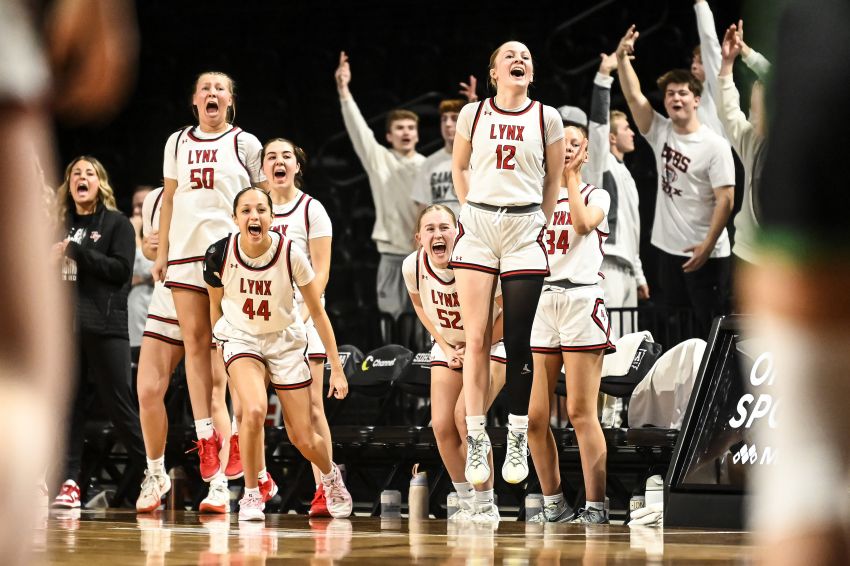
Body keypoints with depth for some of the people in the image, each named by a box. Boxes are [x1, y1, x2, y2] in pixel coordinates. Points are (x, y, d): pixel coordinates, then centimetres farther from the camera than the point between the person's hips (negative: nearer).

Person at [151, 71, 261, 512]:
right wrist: (162, 252, 11)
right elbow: (169, 199, 17)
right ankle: (205, 439, 1)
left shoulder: (245, 144, 6)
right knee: (195, 345, 0)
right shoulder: (178, 143, 15)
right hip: (186, 251, 3)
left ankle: (231, 435, -7)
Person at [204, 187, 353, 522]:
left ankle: (331, 476, 38)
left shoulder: (291, 255, -21)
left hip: (285, 342, 0)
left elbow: (318, 312, -9)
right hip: (241, 339, 0)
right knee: (254, 410, -29)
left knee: (303, 440, 2)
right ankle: (251, 495, -10)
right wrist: (218, 347, 13)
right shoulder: (219, 255, -19)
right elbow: (215, 304, 3)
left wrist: (337, 368, -8)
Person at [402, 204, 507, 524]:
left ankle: (486, 504, -8)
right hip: (448, 348, 5)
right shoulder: (413, 266, -18)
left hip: (491, 346, -5)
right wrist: (444, 345, -2)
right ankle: (466, 502, 13)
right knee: (442, 425, -6)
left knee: (465, 416, -21)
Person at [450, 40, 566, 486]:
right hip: (477, 227, 0)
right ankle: (476, 437, 1)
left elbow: (553, 178, 12)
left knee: (518, 340, -2)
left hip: (525, 230, 0)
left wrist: (541, 223, 8)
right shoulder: (473, 114, 5)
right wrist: (472, 210, 10)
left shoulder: (546, 117, 4)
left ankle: (518, 438, 6)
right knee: (477, 338, -3)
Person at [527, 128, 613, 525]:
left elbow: (583, 224, -13)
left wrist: (570, 176, -5)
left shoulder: (596, 196, 9)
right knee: (534, 417, -2)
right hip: (542, 302, 4)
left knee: (581, 413, -9)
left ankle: (595, 506, -6)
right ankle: (554, 503, 9)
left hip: (581, 301, -4)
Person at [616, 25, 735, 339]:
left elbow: (725, 199, -14)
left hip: (705, 253, -6)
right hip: (669, 249, 6)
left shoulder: (715, 145, -10)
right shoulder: (660, 132, 6)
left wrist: (708, 245, -22)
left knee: (710, 325, -3)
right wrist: (622, 58, -15)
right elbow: (633, 96, -2)